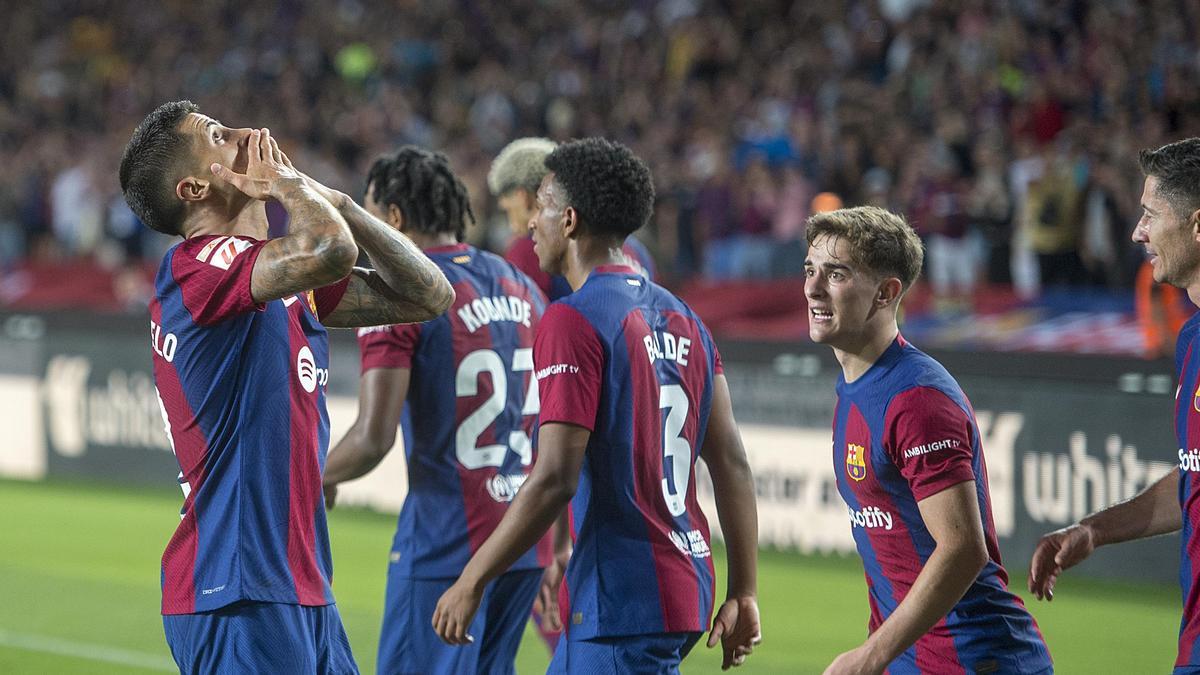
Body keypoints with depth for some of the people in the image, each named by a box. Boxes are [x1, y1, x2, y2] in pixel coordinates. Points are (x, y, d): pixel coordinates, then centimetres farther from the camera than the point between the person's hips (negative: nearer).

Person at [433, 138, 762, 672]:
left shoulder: (573, 321, -12)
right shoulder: (680, 318, 13)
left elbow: (554, 479, -19)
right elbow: (732, 463, 13)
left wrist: (471, 583, -11)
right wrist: (743, 593, 18)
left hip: (621, 602, -9)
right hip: (685, 583, 9)